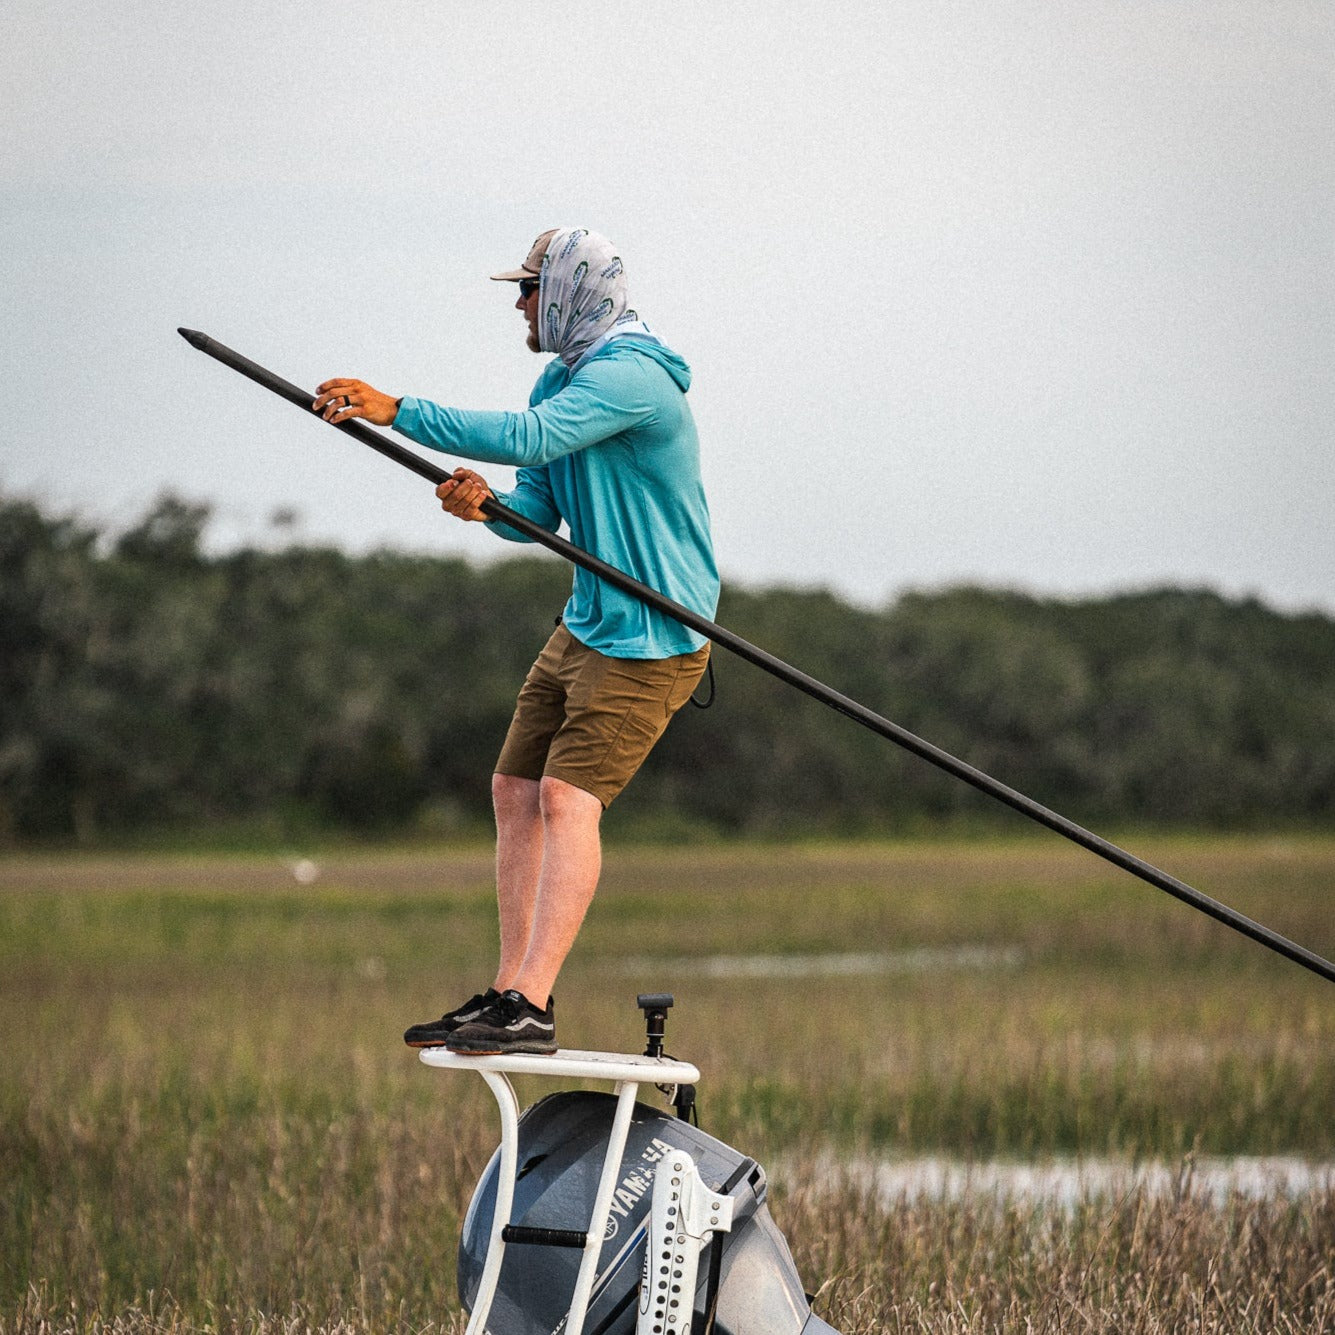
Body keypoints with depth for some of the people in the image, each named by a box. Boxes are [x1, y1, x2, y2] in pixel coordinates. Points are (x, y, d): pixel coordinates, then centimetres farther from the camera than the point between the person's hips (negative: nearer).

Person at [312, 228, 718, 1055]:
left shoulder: (630, 376, -19)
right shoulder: (562, 379, 13)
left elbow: (528, 438, -33)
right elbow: (540, 508, 11)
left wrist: (397, 412, -30)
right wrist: (489, 503, -13)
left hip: (651, 638, -10)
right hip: (586, 627, 10)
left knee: (569, 799, -18)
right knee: (517, 791, 8)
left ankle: (531, 1010, -22)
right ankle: (512, 992, 13)